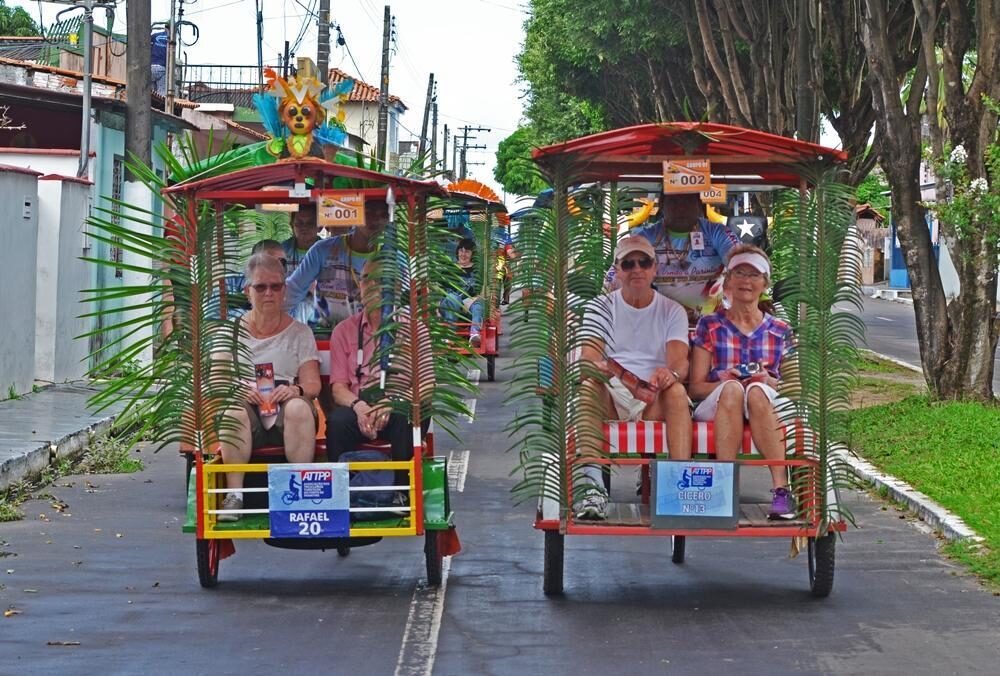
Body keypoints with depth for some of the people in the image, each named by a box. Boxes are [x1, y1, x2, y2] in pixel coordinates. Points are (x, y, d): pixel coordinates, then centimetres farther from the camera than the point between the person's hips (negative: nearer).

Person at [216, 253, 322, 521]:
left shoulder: (299, 332, 16)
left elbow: (313, 384, 5)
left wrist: (296, 390, -18)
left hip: (286, 418, 0)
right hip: (249, 410, 0)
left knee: (298, 407, -35)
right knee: (234, 408, -35)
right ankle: (234, 495, -36)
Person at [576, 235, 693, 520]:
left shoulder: (672, 311, 14)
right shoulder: (601, 307, 14)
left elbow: (680, 362, -3)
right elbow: (589, 357, -2)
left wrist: (671, 373, -30)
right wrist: (597, 366, -29)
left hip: (655, 400, 0)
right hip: (610, 397, 0)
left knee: (676, 390, -34)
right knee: (587, 385, -34)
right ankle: (592, 485, -48)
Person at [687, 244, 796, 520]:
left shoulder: (780, 331, 18)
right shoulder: (710, 326, 14)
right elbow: (695, 387, 6)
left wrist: (771, 382, -8)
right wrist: (725, 383, -14)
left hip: (766, 406, 0)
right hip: (716, 406, 0)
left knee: (757, 391, -37)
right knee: (732, 389, -37)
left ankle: (781, 489, -47)